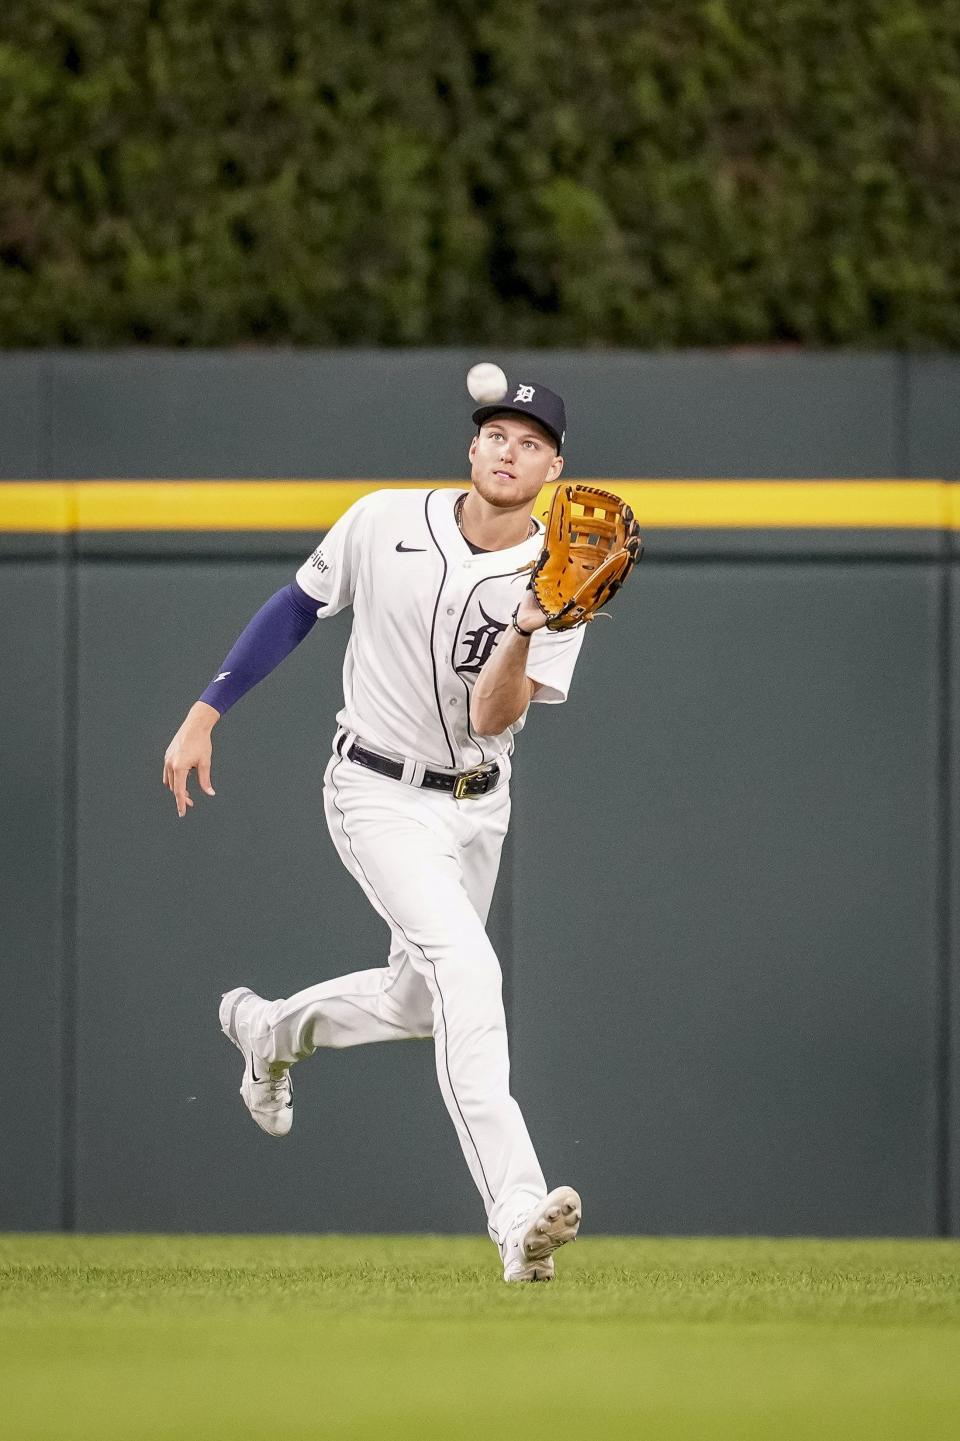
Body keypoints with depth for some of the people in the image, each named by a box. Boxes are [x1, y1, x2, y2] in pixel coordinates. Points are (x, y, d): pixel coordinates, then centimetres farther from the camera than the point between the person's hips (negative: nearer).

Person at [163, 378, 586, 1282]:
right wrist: (206, 713, 2)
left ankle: (270, 1030, 51)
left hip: (475, 807, 4)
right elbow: (297, 609, 4)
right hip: (378, 794, -4)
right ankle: (517, 1218, -34)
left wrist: (523, 636, -38)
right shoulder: (383, 522, -11)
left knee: (416, 1004, 17)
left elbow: (491, 718, -19)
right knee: (467, 969, -24)